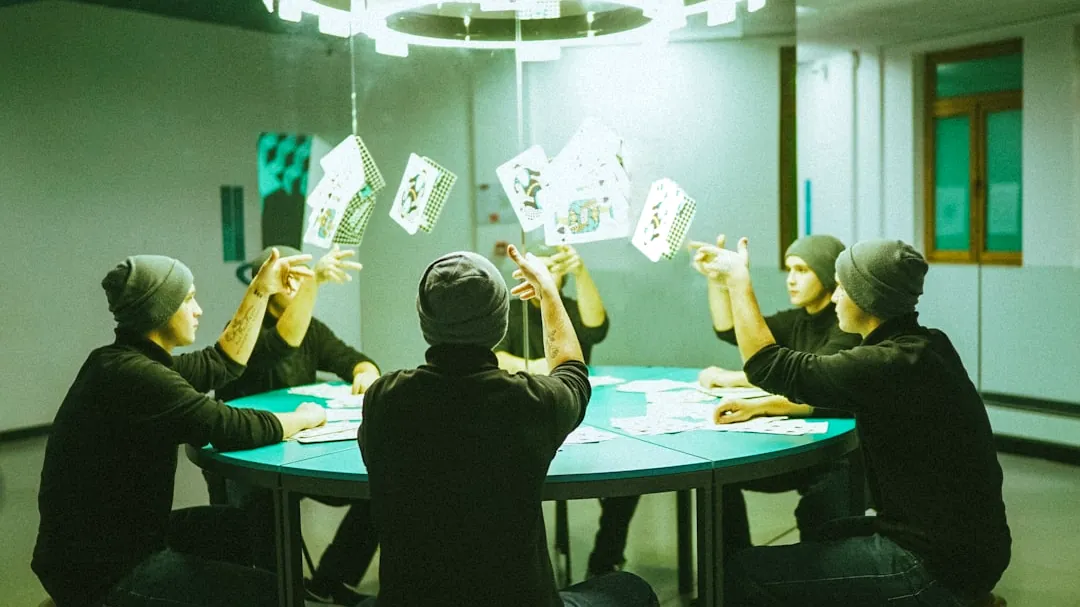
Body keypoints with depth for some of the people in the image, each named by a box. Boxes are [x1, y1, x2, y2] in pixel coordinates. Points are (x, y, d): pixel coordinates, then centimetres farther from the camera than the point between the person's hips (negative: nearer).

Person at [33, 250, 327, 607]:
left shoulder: (129, 361, 6)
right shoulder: (134, 375, -26)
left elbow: (222, 363, 18)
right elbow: (234, 430, -26)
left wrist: (261, 291, 14)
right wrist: (306, 417, -7)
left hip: (112, 540, 10)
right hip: (103, 570, -10)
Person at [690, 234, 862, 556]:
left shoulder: (849, 326, -15)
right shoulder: (799, 321, 10)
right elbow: (731, 329, 10)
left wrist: (755, 406, -26)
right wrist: (715, 279, -2)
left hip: (843, 454, -8)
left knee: (816, 506, -36)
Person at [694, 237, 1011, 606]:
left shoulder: (891, 364, -24)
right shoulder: (922, 346, 5)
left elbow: (769, 366, -16)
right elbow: (835, 392, 21)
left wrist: (738, 280, -6)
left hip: (938, 565, -10)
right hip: (960, 544, 10)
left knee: (745, 573, -8)